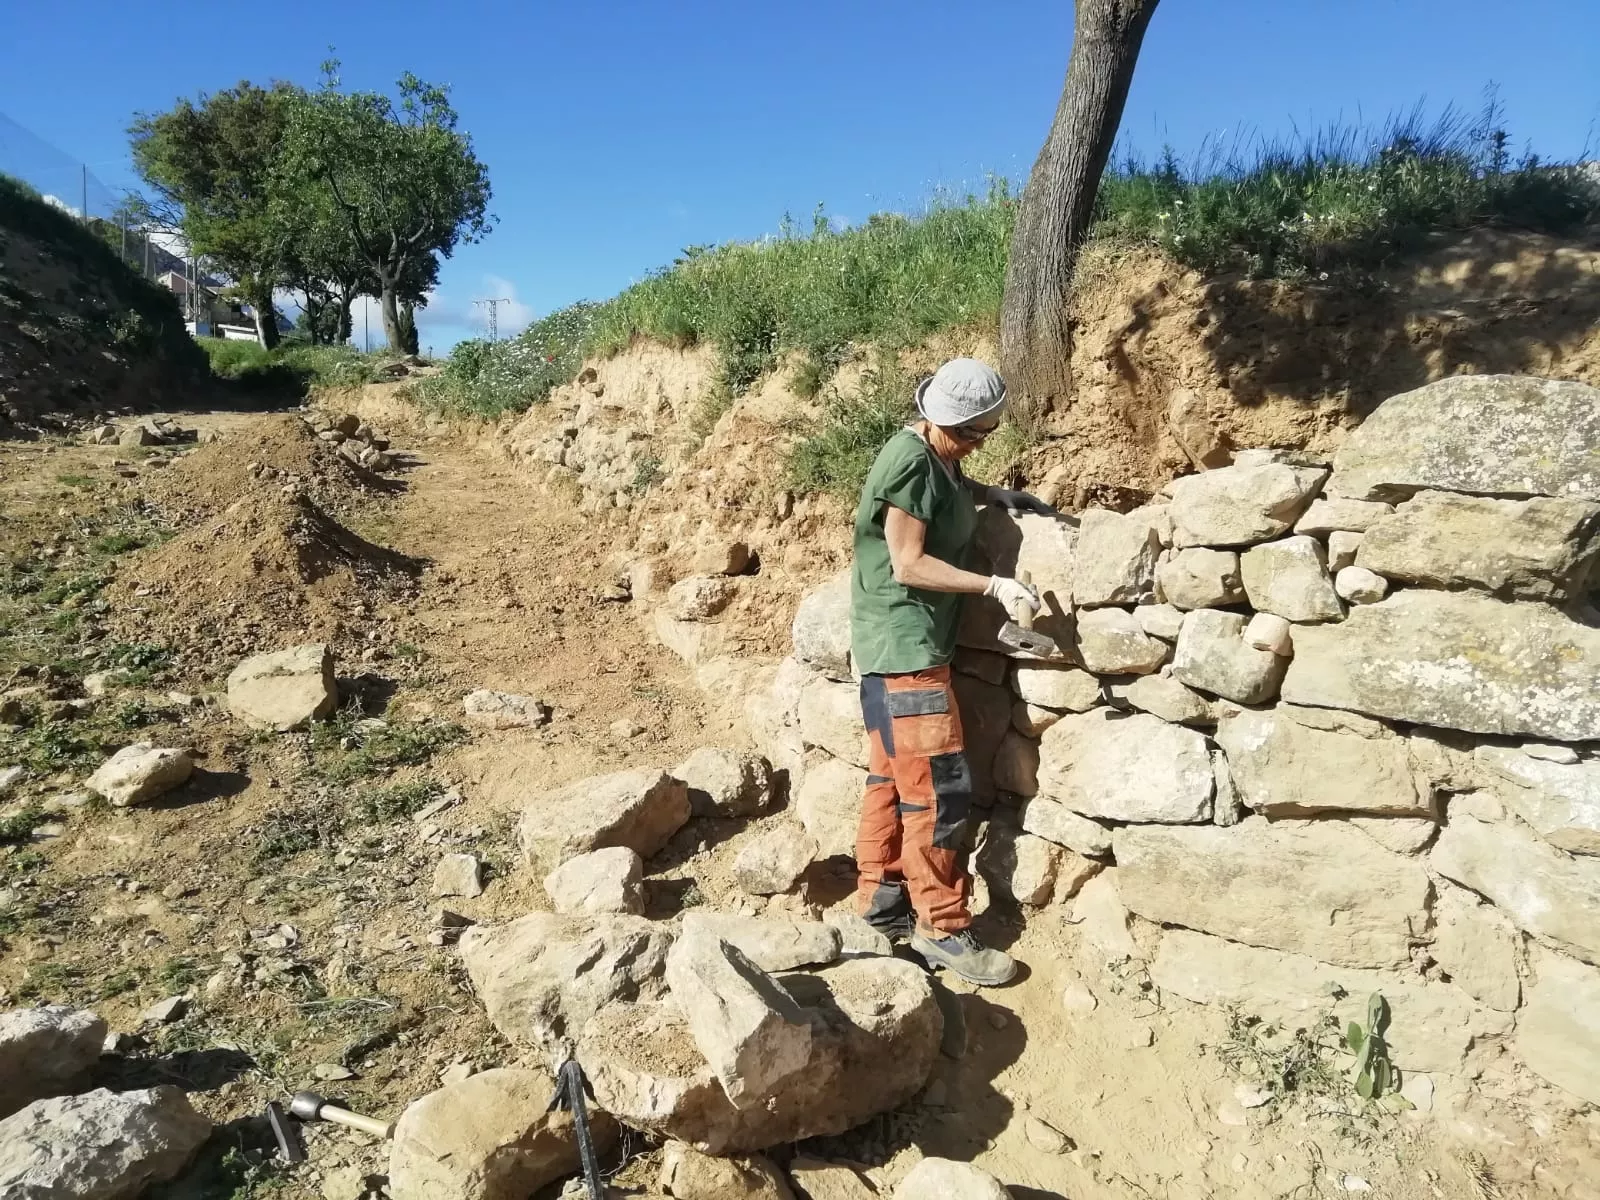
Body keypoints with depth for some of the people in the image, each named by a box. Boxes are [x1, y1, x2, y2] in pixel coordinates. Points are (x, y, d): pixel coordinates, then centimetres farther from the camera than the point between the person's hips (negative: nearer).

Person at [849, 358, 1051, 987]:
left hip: (905, 644, 10)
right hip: (904, 645, -10)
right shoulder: (909, 462, -18)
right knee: (939, 785, -5)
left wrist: (994, 495, 14)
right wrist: (995, 585, -21)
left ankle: (880, 897, 28)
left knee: (892, 775, 16)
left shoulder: (938, 456, 10)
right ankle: (941, 928, 6)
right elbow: (909, 564, -21)